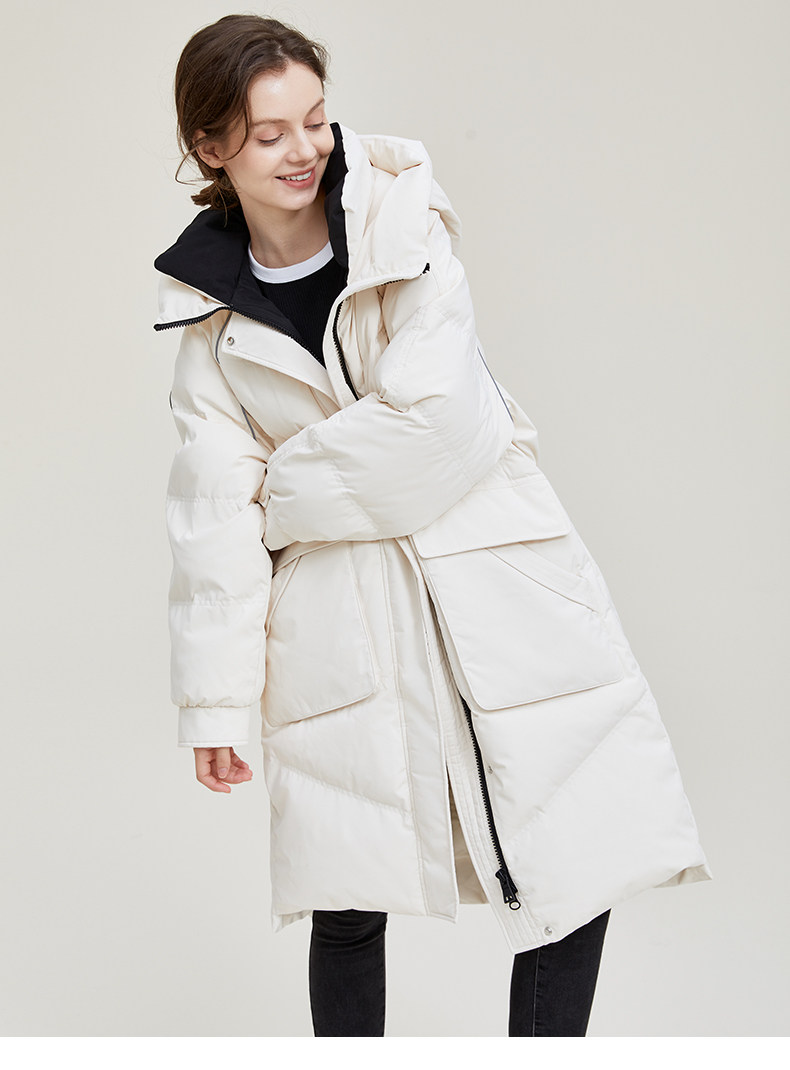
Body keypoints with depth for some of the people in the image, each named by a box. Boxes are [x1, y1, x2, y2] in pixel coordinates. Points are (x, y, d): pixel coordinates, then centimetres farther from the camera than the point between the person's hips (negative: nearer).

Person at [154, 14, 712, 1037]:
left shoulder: (399, 214, -2)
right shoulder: (211, 307, 5)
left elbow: (434, 420, -14)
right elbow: (214, 505, 3)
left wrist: (287, 491, -4)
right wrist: (217, 694, 1)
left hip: (491, 573, -1)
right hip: (337, 612, 1)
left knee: (579, 865, 0)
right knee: (347, 902, 5)